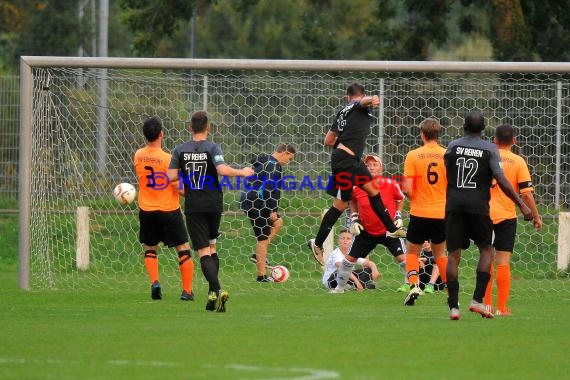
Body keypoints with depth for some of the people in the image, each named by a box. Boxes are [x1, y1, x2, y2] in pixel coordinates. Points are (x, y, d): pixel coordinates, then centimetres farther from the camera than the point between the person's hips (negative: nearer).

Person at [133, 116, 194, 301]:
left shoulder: (138, 156, -3)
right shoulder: (168, 159, -17)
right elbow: (178, 188, -15)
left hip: (146, 210, 3)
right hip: (169, 210, -3)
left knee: (149, 249, 19)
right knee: (184, 249, 9)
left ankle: (154, 282, -3)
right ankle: (187, 290, 5)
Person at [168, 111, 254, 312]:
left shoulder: (180, 150, 0)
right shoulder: (212, 148, -6)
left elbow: (171, 176, -5)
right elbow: (222, 169, -22)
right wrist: (242, 172, -6)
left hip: (193, 206, -1)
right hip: (213, 204, 1)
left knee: (203, 251, -4)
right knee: (212, 246, 19)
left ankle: (217, 290, -23)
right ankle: (213, 292, 15)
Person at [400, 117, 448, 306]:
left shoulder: (413, 156, -8)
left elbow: (408, 189, -12)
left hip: (420, 212, -2)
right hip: (442, 213, 2)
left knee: (412, 252, 14)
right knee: (440, 253, 19)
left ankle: (414, 285, -7)